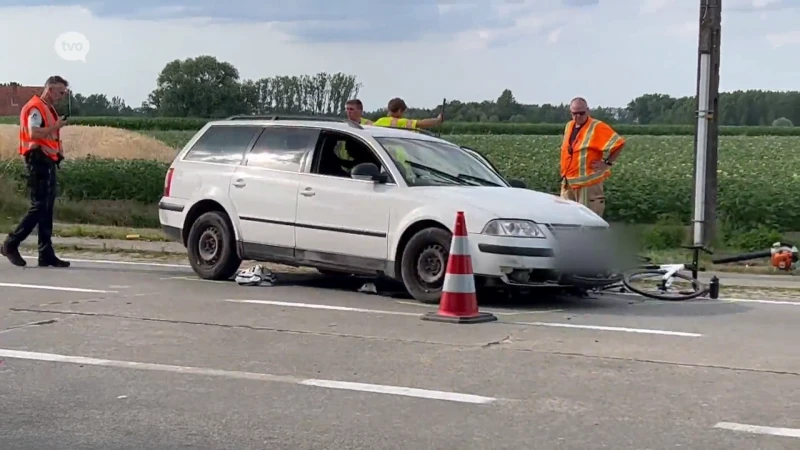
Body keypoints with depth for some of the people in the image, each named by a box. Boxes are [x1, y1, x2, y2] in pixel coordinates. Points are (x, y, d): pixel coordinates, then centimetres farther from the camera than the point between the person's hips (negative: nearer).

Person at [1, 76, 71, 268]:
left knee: (47, 209, 7)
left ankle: (46, 255, 8)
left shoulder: (48, 108, 20)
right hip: (38, 160, -10)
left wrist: (58, 150, 13)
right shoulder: (35, 107, -10)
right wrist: (56, 127, -18)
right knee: (39, 207, -11)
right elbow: (34, 133, -24)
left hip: (48, 161, 10)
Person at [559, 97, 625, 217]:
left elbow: (619, 143, -12)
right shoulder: (569, 126, 13)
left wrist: (607, 162, -13)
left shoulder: (597, 127, -10)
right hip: (568, 182, 8)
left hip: (588, 182, -8)